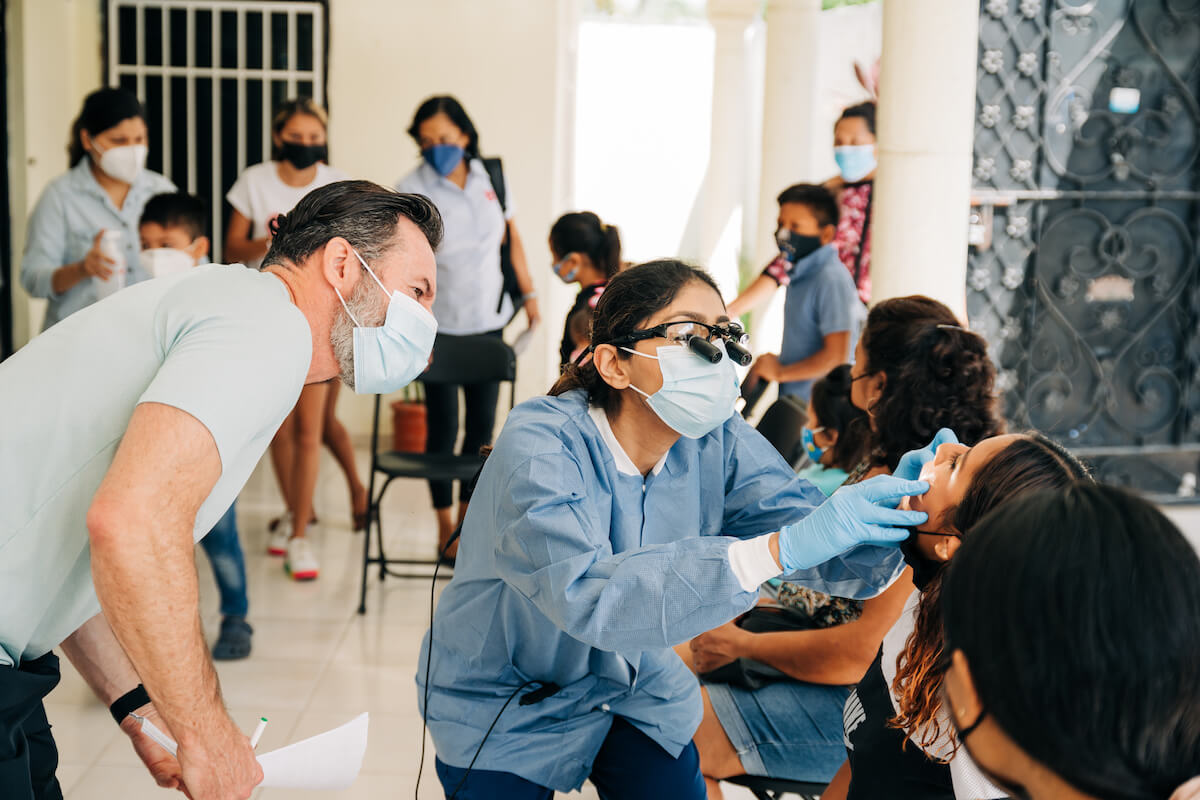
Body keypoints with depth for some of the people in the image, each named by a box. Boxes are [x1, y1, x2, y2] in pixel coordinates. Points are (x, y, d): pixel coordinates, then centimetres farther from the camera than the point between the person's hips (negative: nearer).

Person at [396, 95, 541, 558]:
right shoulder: (411, 191, -12)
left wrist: (528, 293, 14)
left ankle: (467, 517, 26)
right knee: (444, 425, 0)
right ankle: (446, 529, 15)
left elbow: (511, 238, 13)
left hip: (488, 319, 4)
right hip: (439, 325, -4)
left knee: (483, 423, 9)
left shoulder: (489, 177, 1)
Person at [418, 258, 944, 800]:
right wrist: (776, 550, -53)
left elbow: (827, 554, -21)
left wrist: (894, 503, -45)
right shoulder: (539, 445, -29)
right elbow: (587, 592, -45)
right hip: (503, 706, -5)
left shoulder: (718, 444, -11)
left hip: (634, 688, 5)